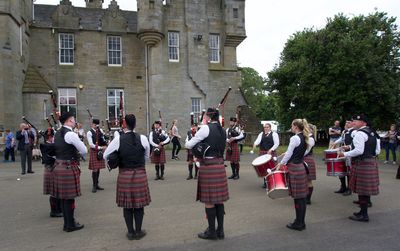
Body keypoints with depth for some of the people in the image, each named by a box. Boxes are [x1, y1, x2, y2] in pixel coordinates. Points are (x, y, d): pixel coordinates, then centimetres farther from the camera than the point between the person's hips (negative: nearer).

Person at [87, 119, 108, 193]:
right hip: (94, 151, -5)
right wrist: (100, 147, -19)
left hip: (100, 151, 5)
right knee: (95, 169, -5)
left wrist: (105, 146, -5)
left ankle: (97, 185, 20)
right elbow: (91, 144, -14)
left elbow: (104, 139, 15)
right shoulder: (89, 133, -9)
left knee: (98, 169, 10)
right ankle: (94, 186, 6)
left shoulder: (100, 131, 7)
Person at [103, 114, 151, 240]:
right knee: (139, 204, 11)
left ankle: (130, 232, 22)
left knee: (127, 204, 12)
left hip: (124, 175, 0)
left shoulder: (118, 139, -8)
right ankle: (138, 231, 21)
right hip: (140, 174, 0)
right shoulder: (143, 138, -6)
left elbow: (105, 156, 2)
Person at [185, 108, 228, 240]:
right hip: (220, 166, 8)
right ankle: (220, 230, 23)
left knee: (209, 200, 4)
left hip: (208, 167, -7)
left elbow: (188, 145, -8)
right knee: (219, 199, 14)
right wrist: (201, 156, 21)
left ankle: (212, 232, 15)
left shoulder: (206, 128, -11)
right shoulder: (222, 130, 11)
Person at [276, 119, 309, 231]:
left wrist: (280, 165, -2)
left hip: (294, 168, -9)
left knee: (297, 197, -1)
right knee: (302, 196, 13)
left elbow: (288, 154, -14)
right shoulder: (305, 138, 11)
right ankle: (301, 222, 22)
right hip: (301, 167, 9)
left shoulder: (295, 138, -16)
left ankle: (298, 223, 8)